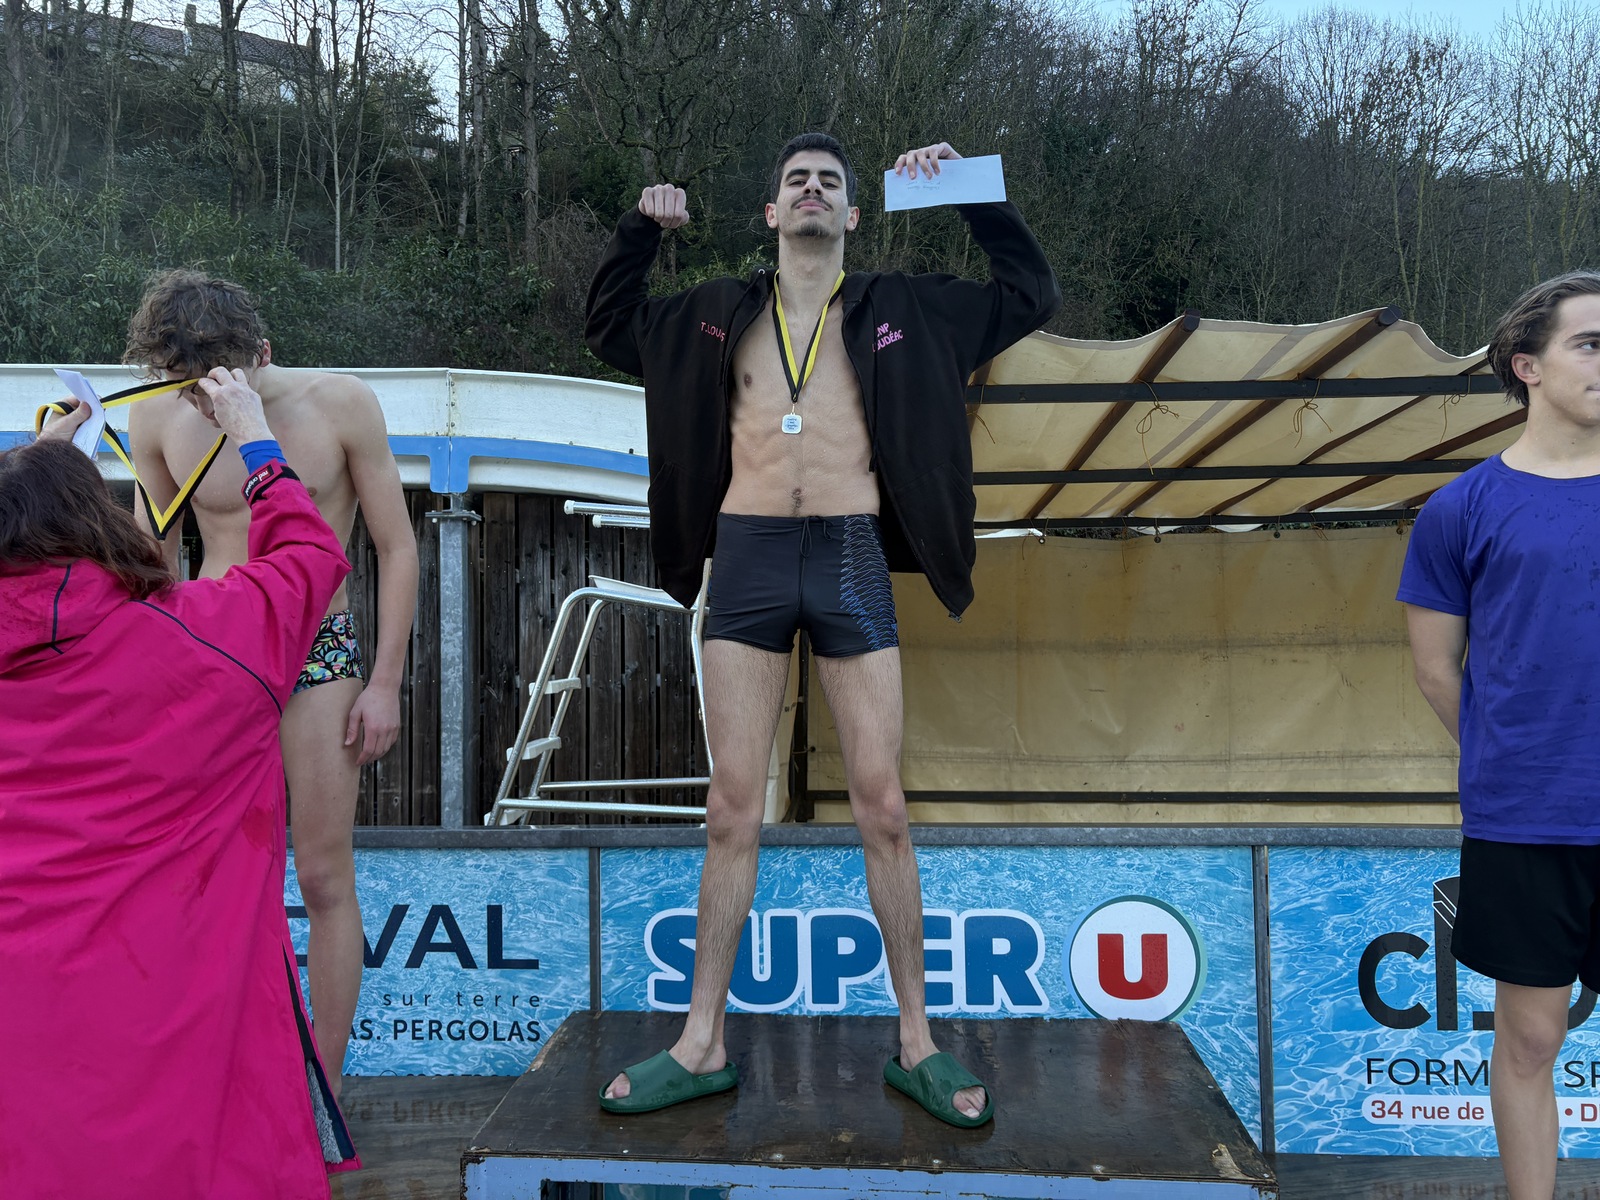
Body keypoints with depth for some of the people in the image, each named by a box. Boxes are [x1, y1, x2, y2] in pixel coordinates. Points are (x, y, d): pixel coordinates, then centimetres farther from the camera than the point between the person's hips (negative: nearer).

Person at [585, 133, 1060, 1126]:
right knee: (733, 809, 2)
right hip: (748, 559, 1)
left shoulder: (899, 309, 12)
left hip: (852, 559, -1)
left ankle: (917, 1044, 11)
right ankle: (704, 1044, 12)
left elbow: (1032, 293, 15)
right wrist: (643, 230, 15)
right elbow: (609, 325, 27)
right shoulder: (724, 313, 16)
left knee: (882, 805, -2)